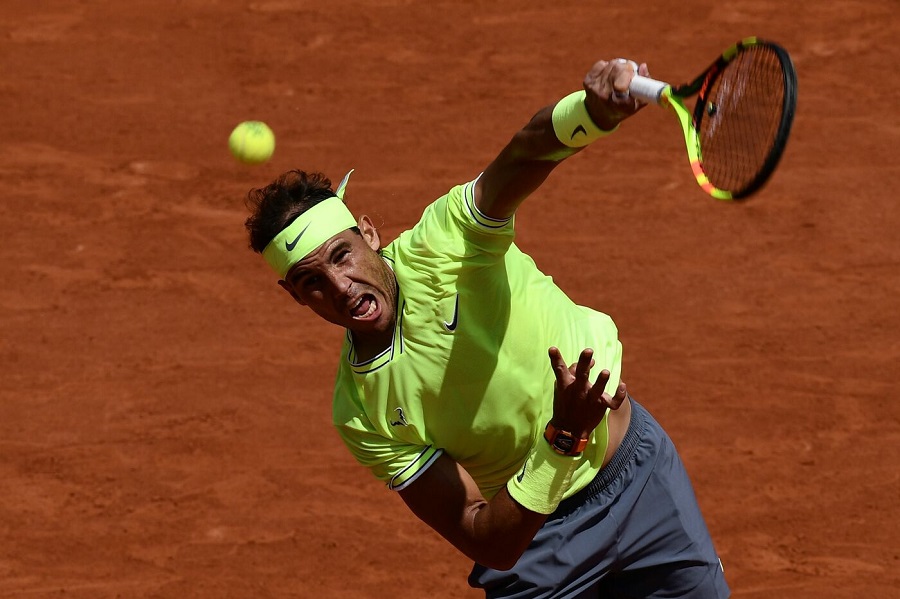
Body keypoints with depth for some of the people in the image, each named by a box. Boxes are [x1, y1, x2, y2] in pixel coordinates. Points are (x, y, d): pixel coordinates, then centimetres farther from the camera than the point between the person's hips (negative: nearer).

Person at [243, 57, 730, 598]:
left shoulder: (439, 244, -19)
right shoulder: (361, 416, -17)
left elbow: (523, 158, -41)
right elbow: (490, 545, -21)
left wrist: (591, 112, -63)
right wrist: (563, 438, -36)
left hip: (642, 470, 0)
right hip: (534, 541, 0)